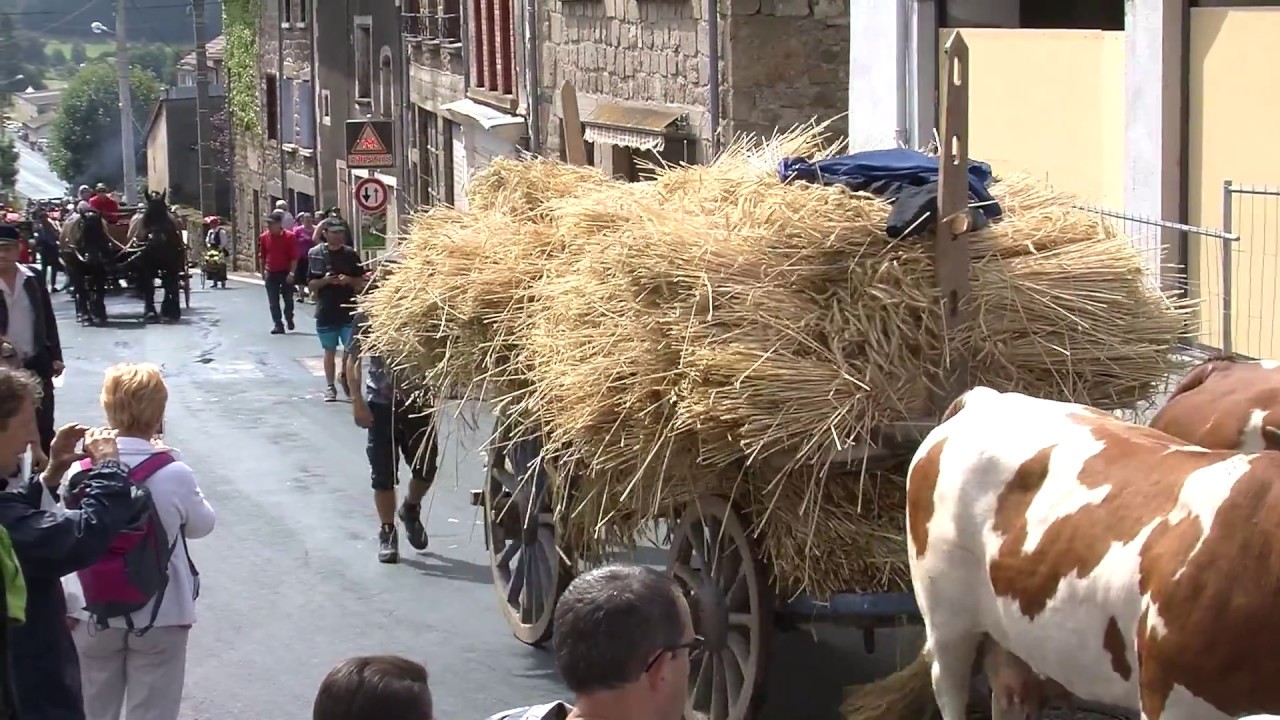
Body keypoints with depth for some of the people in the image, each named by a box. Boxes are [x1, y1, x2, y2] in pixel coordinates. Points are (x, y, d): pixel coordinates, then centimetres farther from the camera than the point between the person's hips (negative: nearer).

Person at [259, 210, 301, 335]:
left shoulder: (289, 237, -11)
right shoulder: (264, 237, 0)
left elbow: (294, 257, -11)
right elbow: (262, 256, 9)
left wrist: (291, 273, -16)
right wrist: (263, 272, 7)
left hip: (286, 273, -3)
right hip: (271, 274, 3)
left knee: (288, 299, 9)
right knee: (273, 302, 0)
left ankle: (289, 319, 32)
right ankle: (278, 325, 4)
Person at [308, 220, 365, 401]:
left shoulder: (350, 254, 2)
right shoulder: (316, 254, -2)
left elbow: (361, 281, 6)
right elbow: (312, 285, 0)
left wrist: (349, 280, -14)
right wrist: (325, 280, -18)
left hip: (348, 309, 1)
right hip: (326, 311, -1)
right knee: (330, 350, 7)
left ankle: (345, 377, 25)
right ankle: (330, 387, 17)